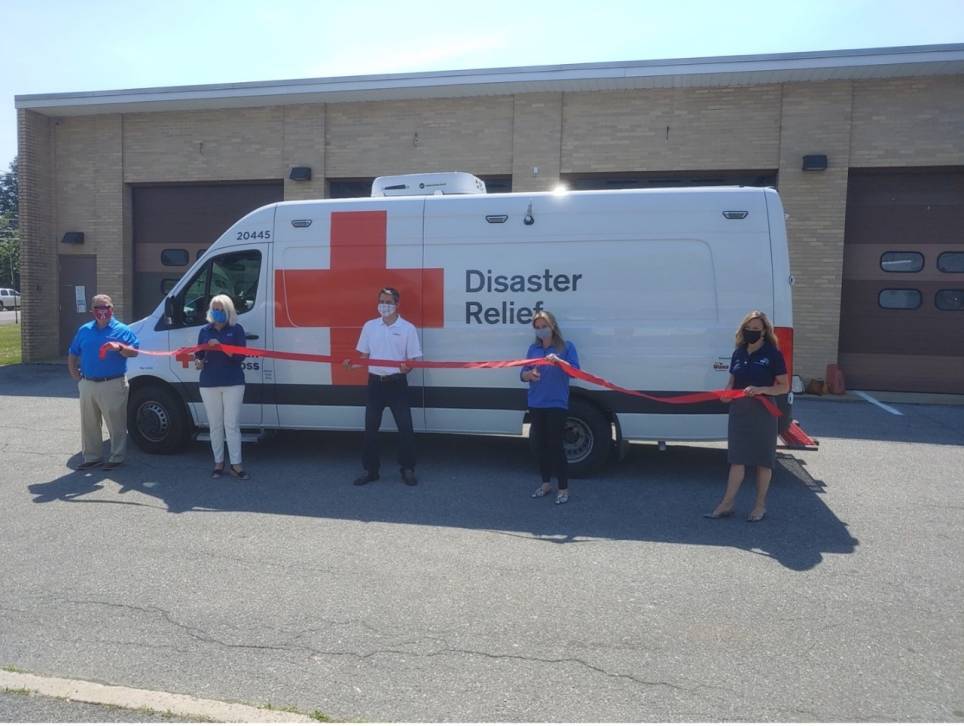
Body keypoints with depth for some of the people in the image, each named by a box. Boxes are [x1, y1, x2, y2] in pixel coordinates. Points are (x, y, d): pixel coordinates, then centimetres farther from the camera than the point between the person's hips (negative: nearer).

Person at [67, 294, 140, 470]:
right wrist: (76, 376, 9)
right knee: (89, 424, 14)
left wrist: (120, 347, -28)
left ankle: (117, 458, 10)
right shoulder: (84, 330, 12)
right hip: (87, 384, 5)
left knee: (116, 425, 0)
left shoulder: (122, 330, -2)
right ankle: (92, 457, 26)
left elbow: (134, 352, -11)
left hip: (113, 384, -5)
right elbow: (72, 355, 19)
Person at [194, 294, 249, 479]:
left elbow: (240, 355, -9)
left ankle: (236, 464, 2)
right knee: (215, 425, 9)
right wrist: (198, 361, -9)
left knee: (232, 425, -2)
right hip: (209, 383, 3)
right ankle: (218, 463, 18)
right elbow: (199, 354, 13)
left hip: (233, 383, -3)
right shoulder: (205, 330, 9)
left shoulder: (236, 329, 0)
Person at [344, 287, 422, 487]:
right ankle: (370, 470, 18)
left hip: (397, 384, -3)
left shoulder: (407, 328, -3)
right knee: (371, 428, 7)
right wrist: (352, 363, -10)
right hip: (375, 383, 3)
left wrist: (406, 368, -25)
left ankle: (408, 469, 11)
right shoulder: (369, 326, 5)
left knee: (405, 427, -2)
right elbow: (364, 356, 10)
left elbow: (413, 359, -4)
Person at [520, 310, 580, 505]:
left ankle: (564, 488, 6)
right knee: (540, 445, 11)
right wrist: (530, 374, -14)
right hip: (536, 404, 5)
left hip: (557, 405, -5)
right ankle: (546, 483, 26)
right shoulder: (533, 348, 9)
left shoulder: (566, 346, -3)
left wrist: (559, 361, -28)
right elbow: (523, 374, 9)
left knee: (555, 445, -5)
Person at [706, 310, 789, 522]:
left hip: (763, 411, -4)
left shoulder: (773, 354, -6)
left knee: (763, 459, 7)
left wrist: (761, 390, -22)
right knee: (737, 459, 6)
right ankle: (727, 504, 10)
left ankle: (760, 505, 18)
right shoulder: (738, 353, 9)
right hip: (738, 410, 4)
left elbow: (784, 387, -6)